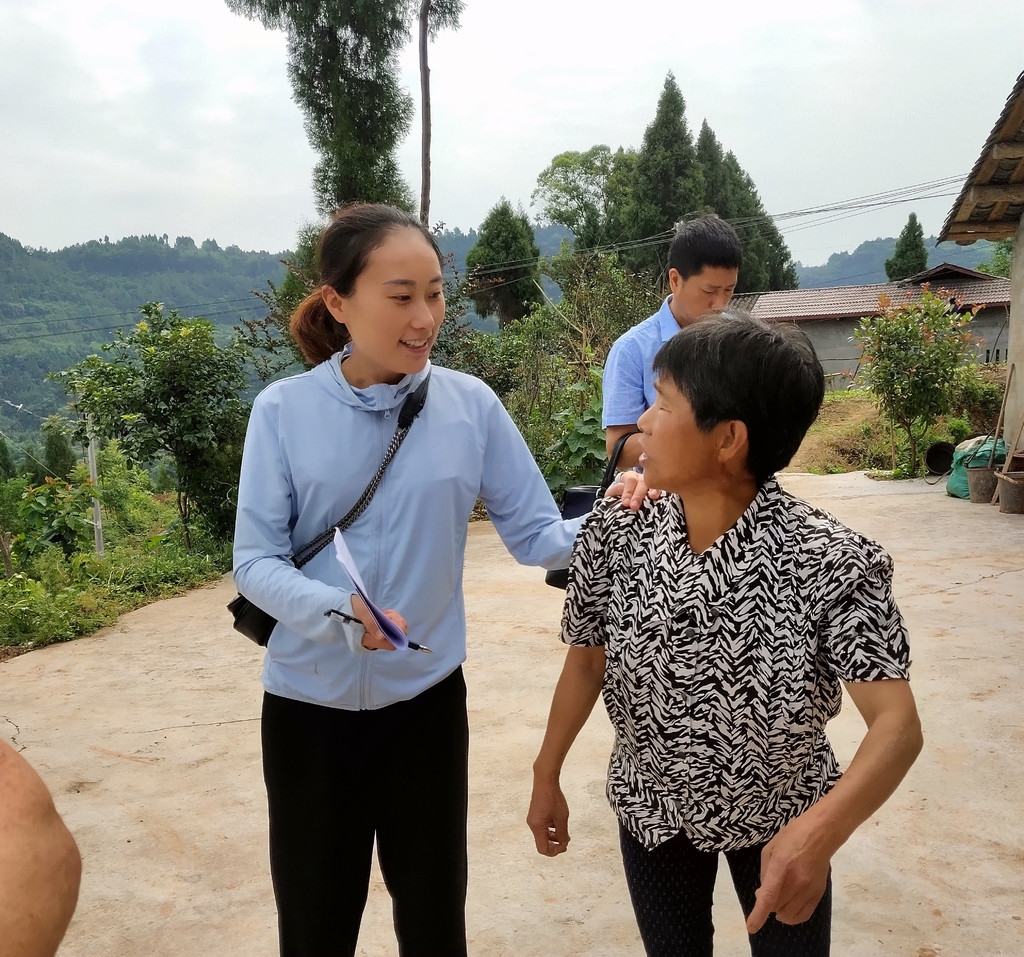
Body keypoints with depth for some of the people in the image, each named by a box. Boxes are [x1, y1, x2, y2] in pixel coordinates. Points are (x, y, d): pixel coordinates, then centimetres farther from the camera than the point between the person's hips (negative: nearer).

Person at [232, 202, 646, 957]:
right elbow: (255, 563, -11)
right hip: (309, 707, 0)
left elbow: (534, 534, -5)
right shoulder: (284, 410, -10)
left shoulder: (471, 404, -9)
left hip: (425, 700, 1)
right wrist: (335, 610, -30)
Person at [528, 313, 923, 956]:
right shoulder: (614, 535, -16)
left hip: (781, 817, -2)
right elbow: (587, 661, -2)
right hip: (652, 807, 3)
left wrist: (821, 830, -47)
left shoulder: (828, 562, -27)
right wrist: (547, 777, 6)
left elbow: (898, 723, -31)